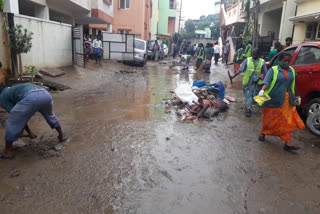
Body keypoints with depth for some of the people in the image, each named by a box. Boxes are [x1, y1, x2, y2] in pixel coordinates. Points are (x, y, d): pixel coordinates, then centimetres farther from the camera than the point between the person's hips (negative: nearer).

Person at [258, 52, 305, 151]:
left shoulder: (292, 71, 9)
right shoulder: (273, 70, -6)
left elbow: (293, 85, 21)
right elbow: (266, 82, -19)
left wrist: (297, 96, 27)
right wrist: (262, 90, -37)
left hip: (287, 100, 4)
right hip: (273, 100, -4)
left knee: (286, 121, 3)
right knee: (269, 119, 10)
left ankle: (287, 143, 6)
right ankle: (263, 133, 34)